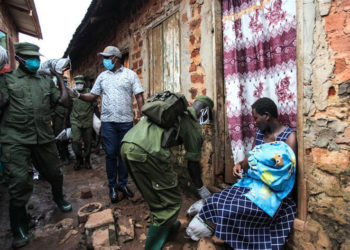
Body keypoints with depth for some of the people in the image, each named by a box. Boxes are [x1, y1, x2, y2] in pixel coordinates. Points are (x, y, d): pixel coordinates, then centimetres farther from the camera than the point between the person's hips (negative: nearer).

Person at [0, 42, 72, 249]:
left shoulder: (46, 82, 15)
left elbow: (65, 102, 10)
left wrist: (60, 79, 12)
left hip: (44, 138, 4)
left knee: (55, 173, 15)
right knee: (20, 182, -4)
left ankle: (59, 198, 47)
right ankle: (20, 230, 14)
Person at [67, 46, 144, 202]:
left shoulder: (130, 75, 3)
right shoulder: (102, 76, 11)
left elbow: (139, 97, -1)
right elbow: (93, 96, 10)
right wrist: (78, 95, -8)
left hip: (126, 121, -1)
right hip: (108, 121, 2)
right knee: (111, 154, 5)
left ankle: (122, 183, 24)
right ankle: (112, 186, 19)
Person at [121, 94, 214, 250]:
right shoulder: (192, 122, 9)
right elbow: (193, 161, 14)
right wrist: (200, 187, 28)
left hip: (126, 146, 8)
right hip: (147, 152, -8)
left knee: (155, 199, 24)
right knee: (171, 202, 8)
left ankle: (167, 226, 42)